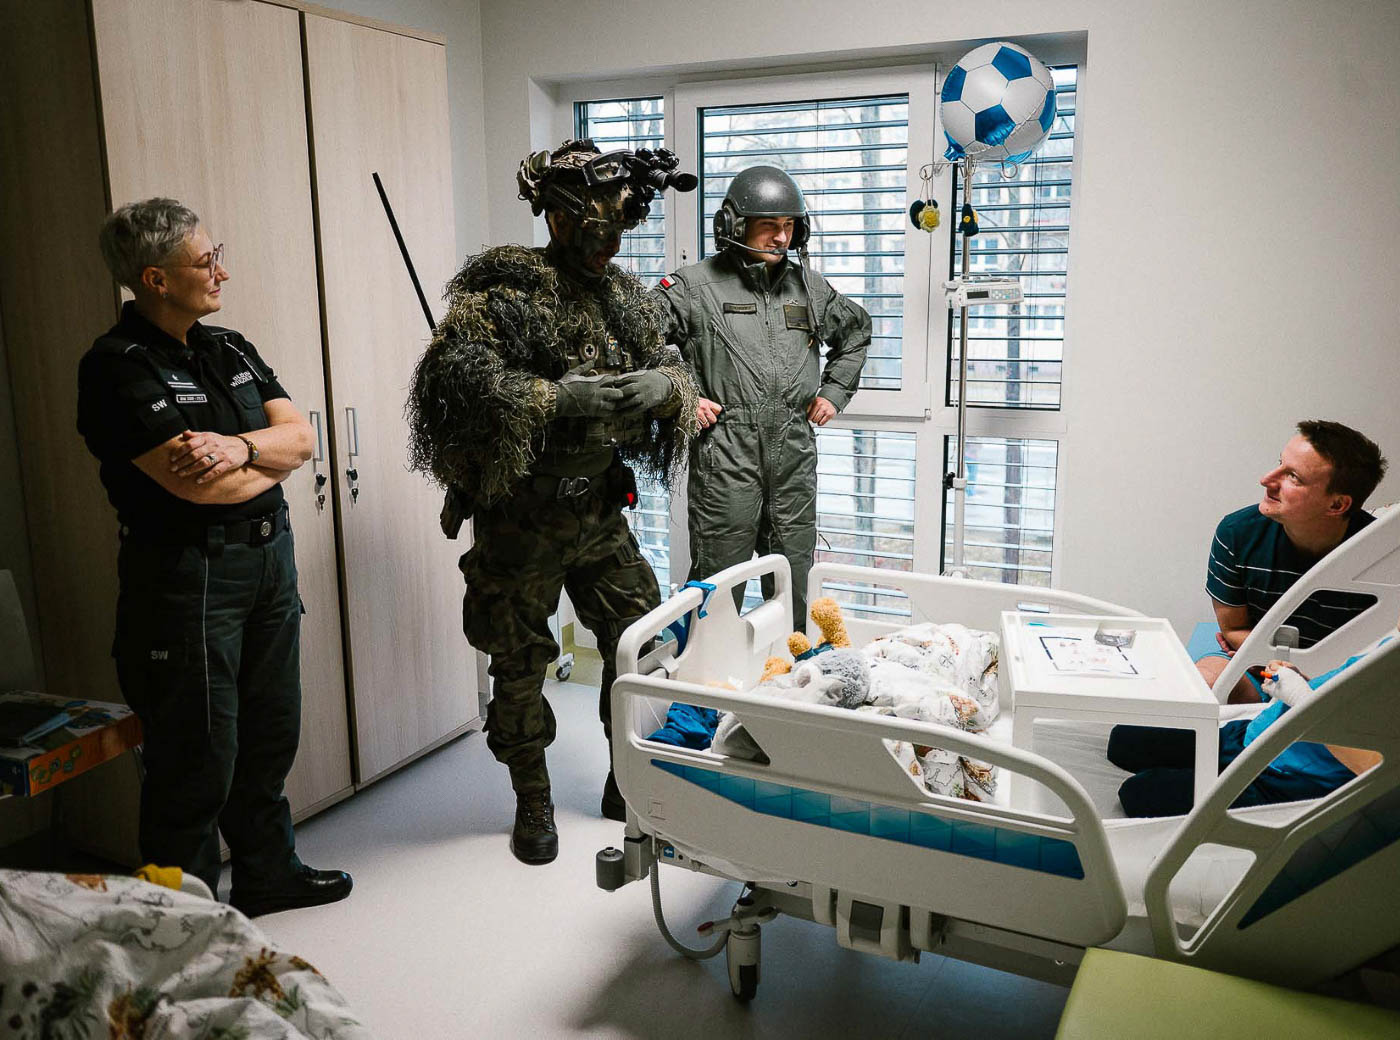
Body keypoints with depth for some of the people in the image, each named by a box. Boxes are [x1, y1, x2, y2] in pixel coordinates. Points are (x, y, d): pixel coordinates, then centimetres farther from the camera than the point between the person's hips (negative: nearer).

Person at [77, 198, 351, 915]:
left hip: (269, 556, 8)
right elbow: (196, 482, -24)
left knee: (270, 734, 19)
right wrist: (269, 461, -5)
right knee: (198, 757, 3)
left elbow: (299, 436, 3)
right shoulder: (119, 366, -14)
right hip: (187, 575, -8)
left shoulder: (229, 349, 10)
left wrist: (240, 447, -18)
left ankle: (267, 875, 37)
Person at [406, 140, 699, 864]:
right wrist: (556, 398, -28)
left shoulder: (622, 295, 8)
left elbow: (669, 365, 12)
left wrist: (662, 385, -13)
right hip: (521, 521, -5)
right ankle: (533, 805, 28)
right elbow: (454, 372, -24)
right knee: (520, 665, 8)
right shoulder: (503, 289, -12)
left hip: (601, 512, 6)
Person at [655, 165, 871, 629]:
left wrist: (834, 391, 21)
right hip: (725, 455, -4)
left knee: (793, 583, 12)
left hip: (795, 455, 5)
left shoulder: (809, 287, 15)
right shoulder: (694, 286, -1)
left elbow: (856, 329, 32)